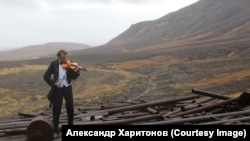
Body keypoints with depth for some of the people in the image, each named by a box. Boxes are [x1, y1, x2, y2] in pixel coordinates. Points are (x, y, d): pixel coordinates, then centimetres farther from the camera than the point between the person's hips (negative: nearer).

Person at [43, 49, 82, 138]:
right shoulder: (54, 64, -2)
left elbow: (73, 78, -5)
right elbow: (46, 76, -1)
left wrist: (76, 71, -24)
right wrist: (54, 83, -11)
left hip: (67, 87, 1)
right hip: (58, 88, -1)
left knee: (70, 108, 6)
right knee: (56, 109, 3)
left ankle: (70, 126, 28)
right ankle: (55, 131, 12)